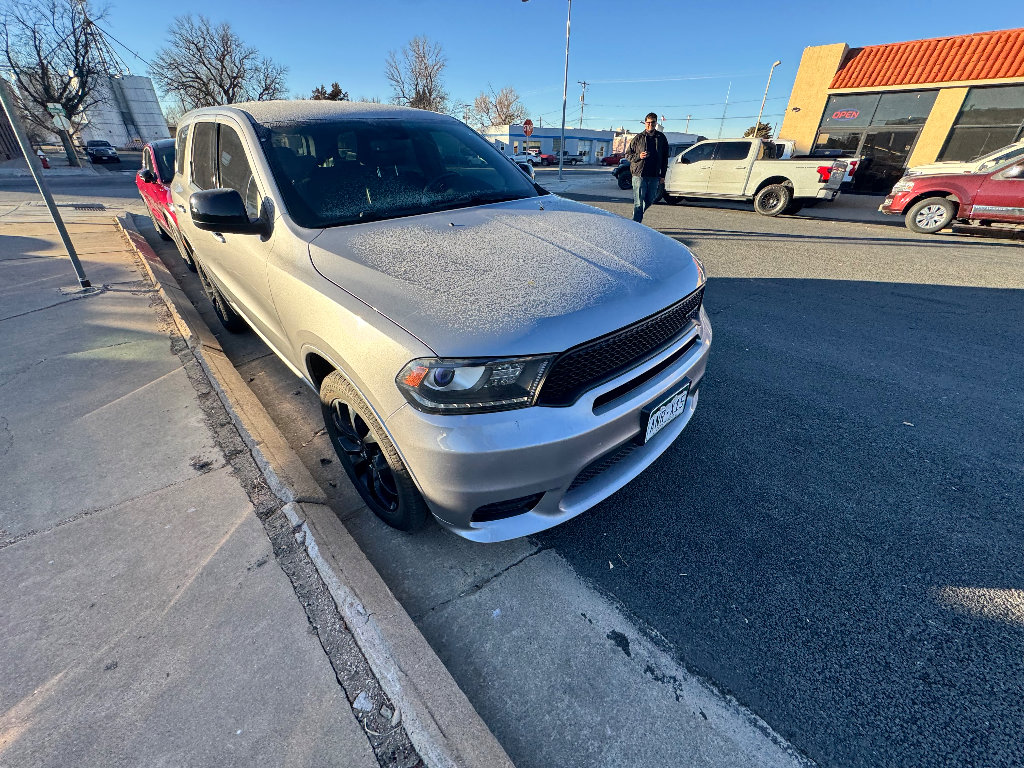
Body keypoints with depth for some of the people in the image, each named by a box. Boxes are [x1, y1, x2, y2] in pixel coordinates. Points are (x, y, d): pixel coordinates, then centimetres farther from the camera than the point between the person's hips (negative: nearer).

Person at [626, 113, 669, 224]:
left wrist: (662, 175, 6)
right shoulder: (638, 138, 4)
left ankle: (638, 215, 33)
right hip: (639, 174, -3)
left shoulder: (661, 138, 10)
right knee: (638, 202, -7)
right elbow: (628, 154, 8)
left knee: (649, 201, 10)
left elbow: (665, 158, 13)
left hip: (654, 176, 3)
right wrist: (639, 156, -12)